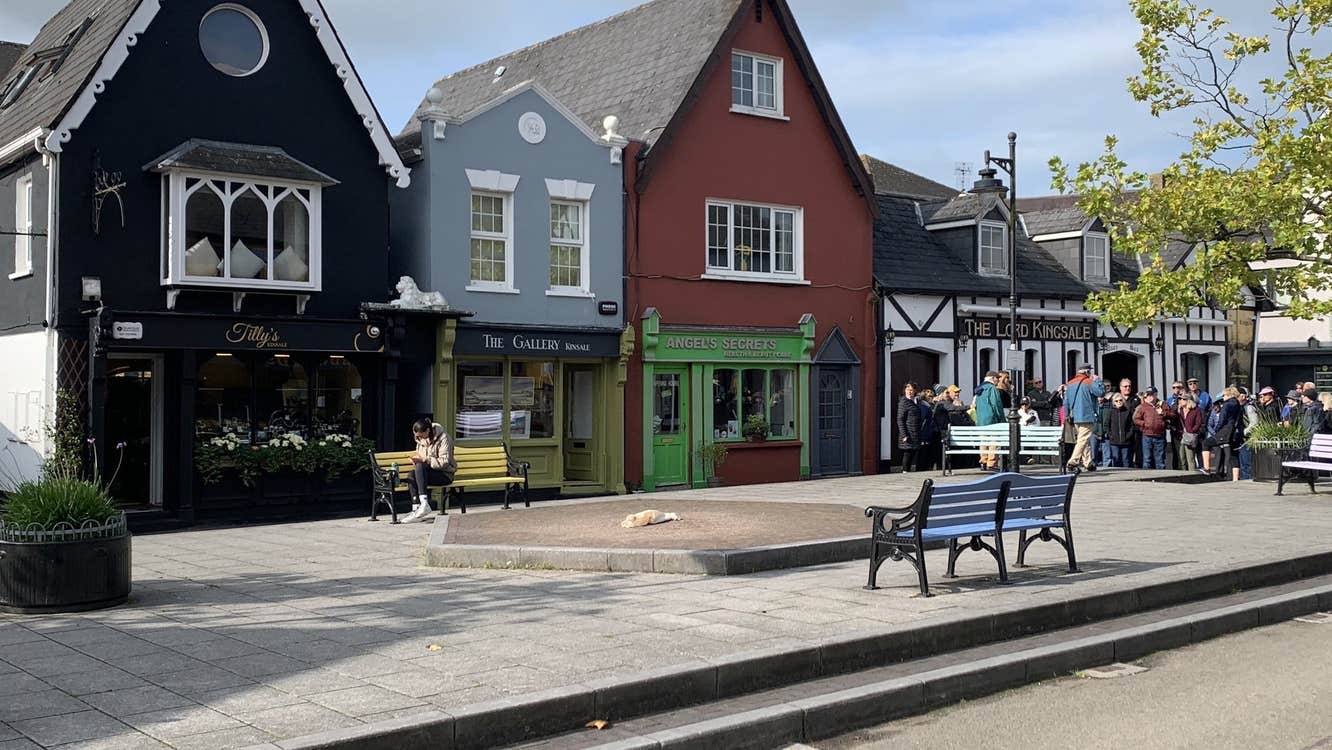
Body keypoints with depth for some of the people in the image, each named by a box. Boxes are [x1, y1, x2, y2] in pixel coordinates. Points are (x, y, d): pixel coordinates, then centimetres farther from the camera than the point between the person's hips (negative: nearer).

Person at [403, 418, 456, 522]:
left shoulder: (442, 438, -12)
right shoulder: (421, 439, 10)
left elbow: (444, 462, -19)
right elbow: (421, 458, 21)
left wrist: (424, 460, -28)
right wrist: (416, 460, -4)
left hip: (445, 474, -7)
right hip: (429, 473, 7)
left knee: (420, 467, -32)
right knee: (411, 476, -24)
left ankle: (424, 504, -42)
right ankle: (416, 509, -31)